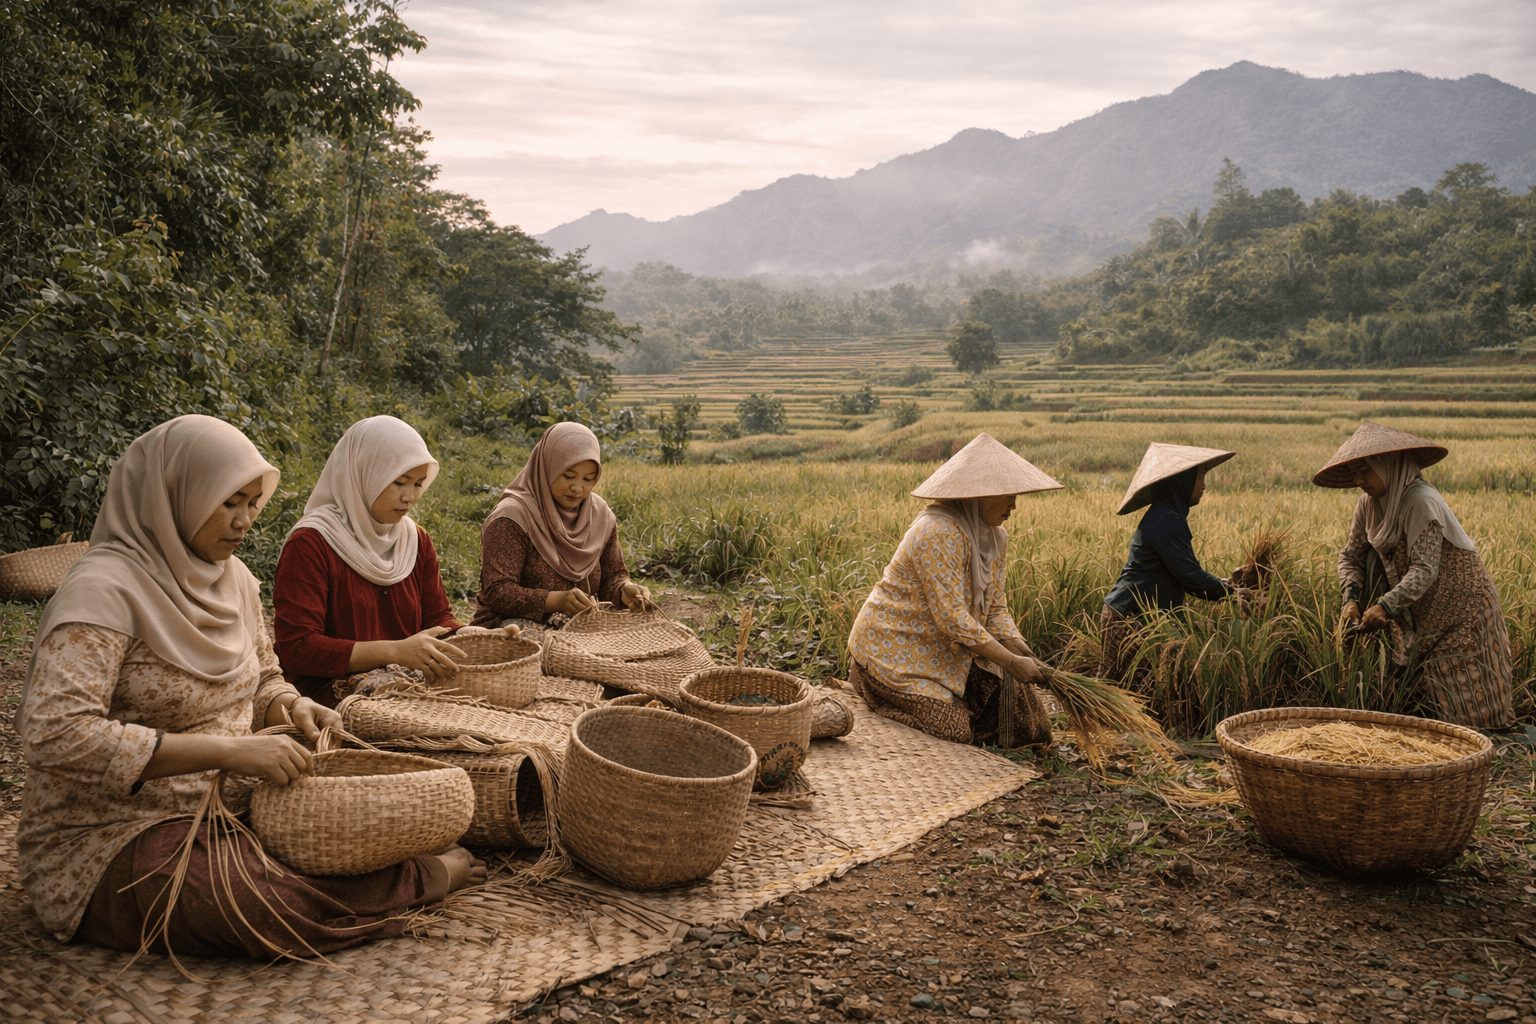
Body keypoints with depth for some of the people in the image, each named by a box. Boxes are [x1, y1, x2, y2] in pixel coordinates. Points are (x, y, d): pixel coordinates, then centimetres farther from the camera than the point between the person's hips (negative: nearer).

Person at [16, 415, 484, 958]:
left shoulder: (232, 577, 7)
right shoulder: (105, 590, -19)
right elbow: (52, 734, -30)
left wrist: (292, 707, -3)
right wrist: (227, 750, -31)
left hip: (223, 806, 8)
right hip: (108, 836, -7)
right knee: (271, 907, -31)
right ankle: (425, 877, -12)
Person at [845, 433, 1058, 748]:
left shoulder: (994, 536, 2)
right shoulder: (939, 533, -27)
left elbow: (995, 608, 5)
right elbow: (952, 618, -30)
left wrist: (1020, 649, -13)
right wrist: (1012, 662, -28)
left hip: (938, 650, 9)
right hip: (893, 648, -9)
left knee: (1008, 688, -2)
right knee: (952, 732, -12)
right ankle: (868, 682, 8)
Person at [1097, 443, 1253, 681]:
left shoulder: (1165, 516, 17)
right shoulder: (1165, 521, -17)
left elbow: (1184, 570, 24)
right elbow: (1190, 575, -18)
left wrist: (1225, 585, 17)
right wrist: (1231, 593, -4)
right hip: (1129, 619, -10)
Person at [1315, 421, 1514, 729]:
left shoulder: (1420, 501, -26)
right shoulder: (1369, 504, -2)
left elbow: (1425, 570, -31)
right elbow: (1350, 556, 2)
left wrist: (1385, 606, -40)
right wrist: (1352, 599, -14)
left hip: (1461, 609, -7)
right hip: (1421, 612, 7)